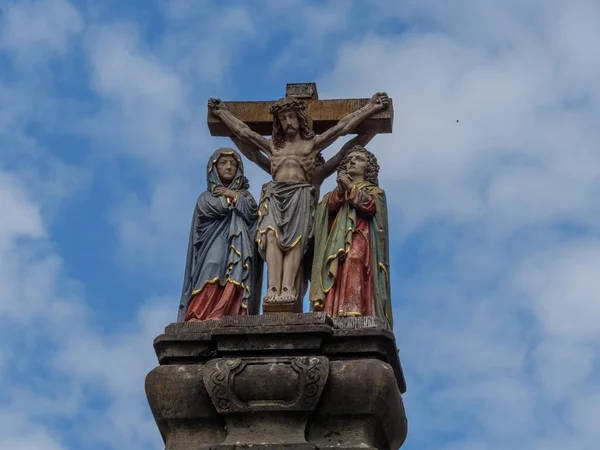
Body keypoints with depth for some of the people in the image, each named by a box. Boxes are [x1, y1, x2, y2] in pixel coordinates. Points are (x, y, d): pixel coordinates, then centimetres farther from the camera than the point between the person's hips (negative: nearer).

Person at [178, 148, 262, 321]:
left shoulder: (244, 194, 26)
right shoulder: (206, 197, 21)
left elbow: (253, 212, 5)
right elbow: (218, 208, -2)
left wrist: (233, 195, 9)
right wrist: (230, 199, 14)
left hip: (239, 250, 2)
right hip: (214, 247, -2)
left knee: (235, 285, -23)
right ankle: (200, 319, -44)